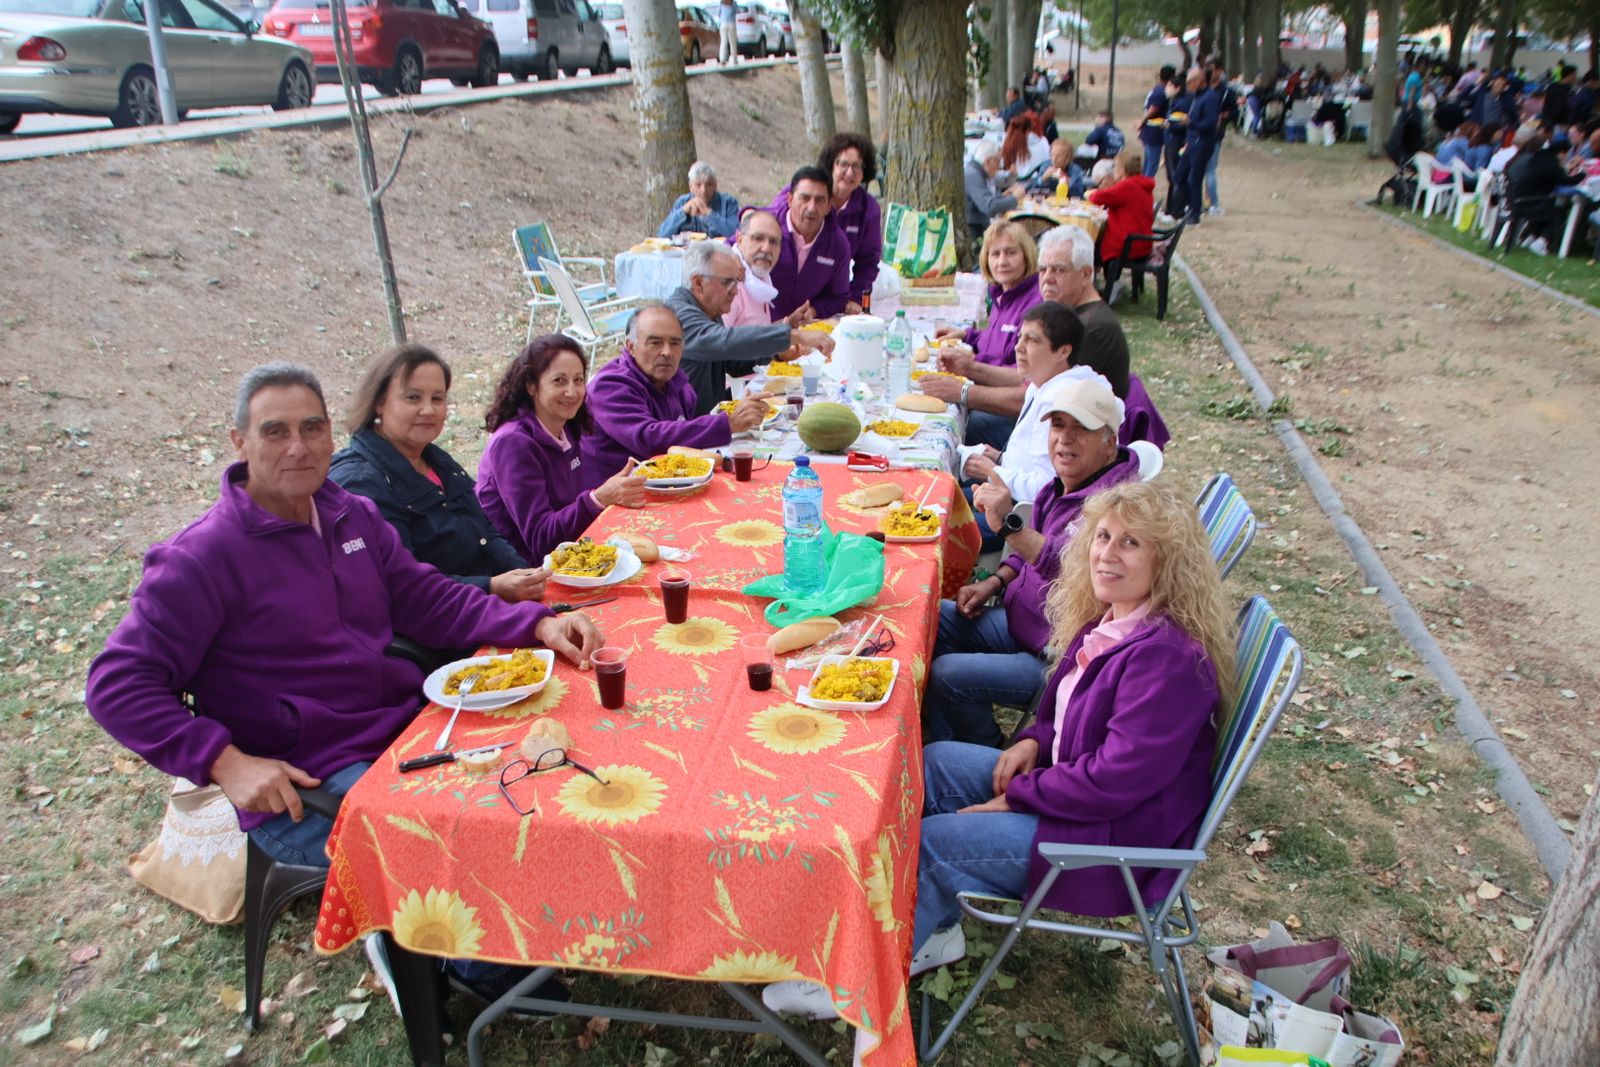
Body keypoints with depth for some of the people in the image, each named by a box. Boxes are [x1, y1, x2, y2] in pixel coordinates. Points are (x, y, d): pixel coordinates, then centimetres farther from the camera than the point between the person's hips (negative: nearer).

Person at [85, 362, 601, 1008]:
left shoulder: (353, 516, 9)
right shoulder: (202, 557, -11)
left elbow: (426, 598, 8)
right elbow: (118, 686, -10)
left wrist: (538, 625, -7)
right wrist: (226, 763, -22)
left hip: (409, 730, 7)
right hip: (303, 786, -6)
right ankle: (479, 966, 6)